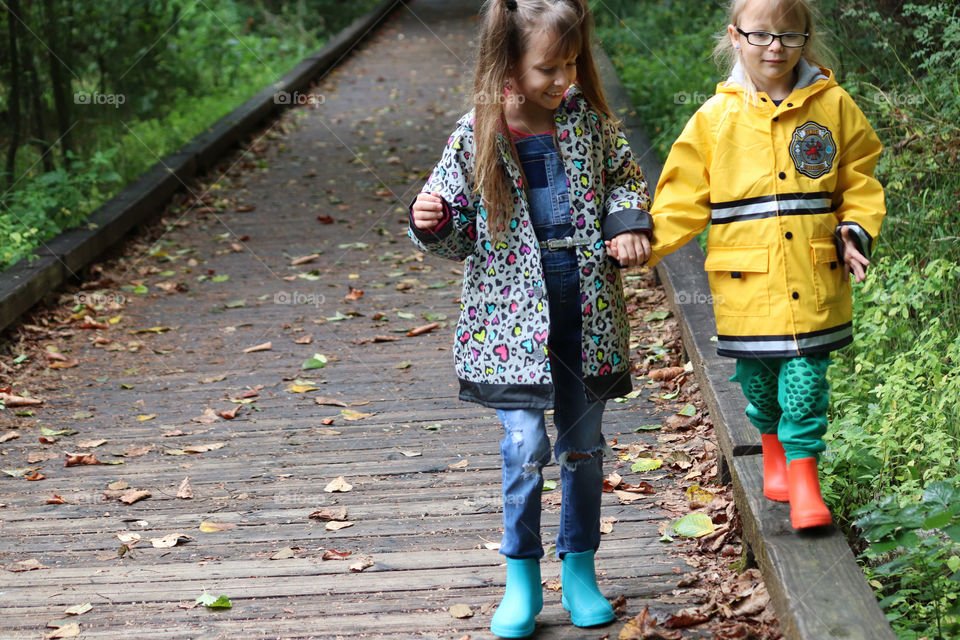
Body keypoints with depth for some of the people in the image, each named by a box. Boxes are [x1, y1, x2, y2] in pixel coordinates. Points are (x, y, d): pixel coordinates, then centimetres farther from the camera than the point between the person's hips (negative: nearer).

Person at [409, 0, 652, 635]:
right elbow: (461, 230, 1)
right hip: (513, 313, -3)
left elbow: (624, 174, 17)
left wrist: (627, 221, -1)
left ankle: (580, 570, 27)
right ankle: (522, 578, 10)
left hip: (587, 308, 3)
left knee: (583, 445, 11)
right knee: (526, 446, -8)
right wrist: (431, 224, -20)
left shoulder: (587, 119, 0)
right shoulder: (476, 135, -7)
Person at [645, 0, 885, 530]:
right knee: (757, 377, 11)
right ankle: (773, 448, 36)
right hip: (746, 283, 0)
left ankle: (802, 470, 9)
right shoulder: (717, 117, -1)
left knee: (806, 379, -3)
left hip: (814, 281, 0)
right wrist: (644, 242, -9)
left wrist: (856, 232, -4)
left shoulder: (832, 105, 2)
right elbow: (685, 199, 2)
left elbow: (859, 181, 11)